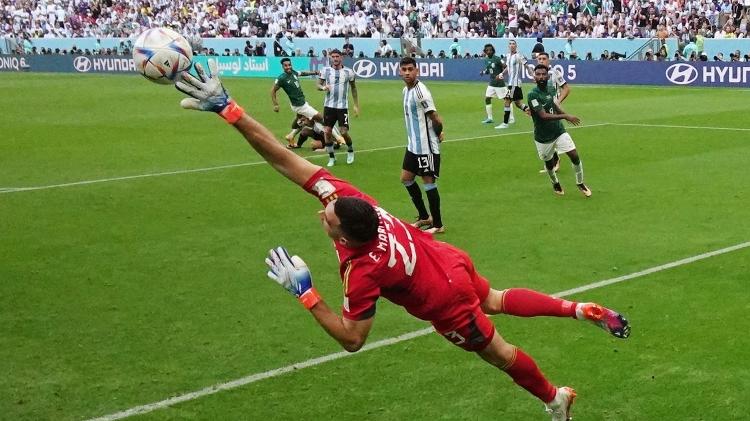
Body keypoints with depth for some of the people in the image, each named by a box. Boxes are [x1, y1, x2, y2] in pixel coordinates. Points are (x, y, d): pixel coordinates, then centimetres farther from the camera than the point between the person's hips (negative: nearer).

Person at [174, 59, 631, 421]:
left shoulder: (362, 272, -39)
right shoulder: (344, 195, -26)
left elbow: (352, 339, -28)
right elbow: (285, 158, -29)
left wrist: (305, 293, -31)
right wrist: (228, 108, -35)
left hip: (446, 302, -6)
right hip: (452, 260, 6)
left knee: (498, 352, 20)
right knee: (495, 300, 34)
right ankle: (585, 310, 40)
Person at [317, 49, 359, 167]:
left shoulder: (348, 72, 0)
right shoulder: (325, 70, 2)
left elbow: (353, 88, 11)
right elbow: (318, 85, 5)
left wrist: (356, 105, 9)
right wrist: (323, 87, -20)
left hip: (343, 106, -1)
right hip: (329, 106, 1)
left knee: (344, 132, -7)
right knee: (327, 132, -2)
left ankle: (350, 150, 23)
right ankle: (331, 157, 13)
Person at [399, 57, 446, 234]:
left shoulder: (420, 92, -20)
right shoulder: (406, 90, 9)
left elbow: (436, 119, -19)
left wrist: (438, 133, 0)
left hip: (426, 147, -9)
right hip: (413, 145, 9)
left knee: (429, 182, -3)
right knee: (406, 178, 14)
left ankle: (437, 225, 7)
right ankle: (424, 217, 27)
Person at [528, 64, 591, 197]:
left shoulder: (551, 87, -1)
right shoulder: (533, 95, -22)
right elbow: (544, 116, -29)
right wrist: (565, 116, -33)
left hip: (559, 131, 4)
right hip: (543, 137, -4)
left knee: (574, 156, -6)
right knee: (549, 162, 14)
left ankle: (580, 183, 17)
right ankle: (555, 183, 45)